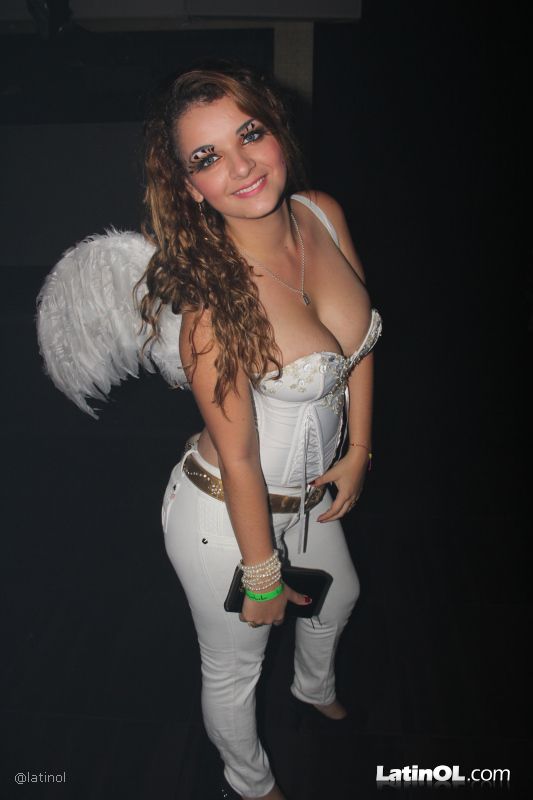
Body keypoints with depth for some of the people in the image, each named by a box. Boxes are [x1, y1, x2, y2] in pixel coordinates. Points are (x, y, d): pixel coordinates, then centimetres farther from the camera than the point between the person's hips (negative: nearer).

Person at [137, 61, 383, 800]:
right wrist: (263, 574, -13)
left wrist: (359, 449, 1)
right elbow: (238, 455, -24)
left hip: (309, 491, 7)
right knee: (234, 671, 20)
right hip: (226, 514, -7)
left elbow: (358, 339, 2)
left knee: (340, 596, 34)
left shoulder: (324, 215, -12)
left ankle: (315, 686, 71)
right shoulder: (212, 296, -32)